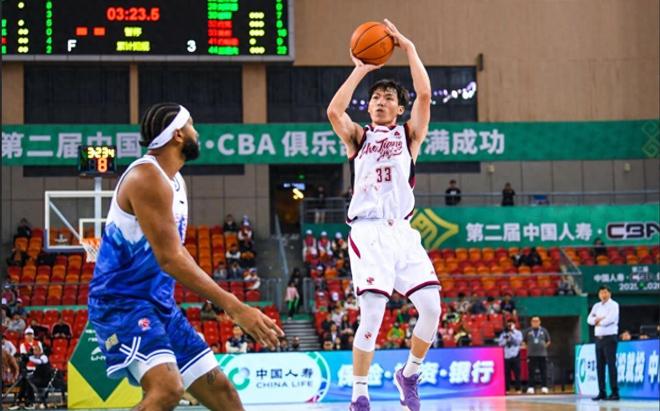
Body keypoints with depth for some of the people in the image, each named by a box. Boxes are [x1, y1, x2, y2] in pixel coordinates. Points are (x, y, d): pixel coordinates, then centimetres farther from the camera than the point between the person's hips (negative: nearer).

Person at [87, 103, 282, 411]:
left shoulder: (174, 181, 13)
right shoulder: (148, 176, -18)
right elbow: (169, 259, -24)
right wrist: (235, 307, -26)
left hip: (160, 305, 10)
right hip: (122, 302, -10)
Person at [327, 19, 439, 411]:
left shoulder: (409, 135, 14)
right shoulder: (358, 137, 13)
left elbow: (425, 94, -2)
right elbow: (334, 111, -9)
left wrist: (409, 48, -2)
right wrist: (360, 70, -4)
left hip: (403, 232, 2)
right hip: (368, 233, -2)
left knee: (432, 307, -9)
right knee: (372, 315, -13)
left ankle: (409, 375, 14)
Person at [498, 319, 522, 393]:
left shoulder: (518, 333, 7)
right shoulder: (504, 333, 10)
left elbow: (518, 341, -8)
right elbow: (500, 343, 4)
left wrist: (512, 334, -10)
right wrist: (506, 339, -11)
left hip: (515, 355, -1)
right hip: (506, 356, 1)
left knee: (517, 373, -3)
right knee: (507, 373, 0)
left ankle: (518, 388, 1)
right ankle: (507, 389, 5)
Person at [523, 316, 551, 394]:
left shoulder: (544, 331, 7)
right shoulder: (528, 331, 5)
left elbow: (548, 341, 16)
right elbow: (523, 341, 11)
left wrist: (544, 347, 5)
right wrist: (528, 348, 4)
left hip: (542, 355, 1)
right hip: (531, 355, -1)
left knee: (544, 372, -1)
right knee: (531, 372, -3)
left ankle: (544, 387, 3)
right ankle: (530, 387, 0)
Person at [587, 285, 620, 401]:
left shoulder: (613, 305, -3)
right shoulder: (596, 306, 16)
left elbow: (611, 319, -17)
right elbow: (589, 319, 6)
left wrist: (599, 322, -3)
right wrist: (598, 319, -13)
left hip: (609, 337, -7)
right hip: (598, 338, 7)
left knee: (611, 364, -10)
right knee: (600, 366, 5)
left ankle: (614, 392, -10)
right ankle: (602, 392, 9)